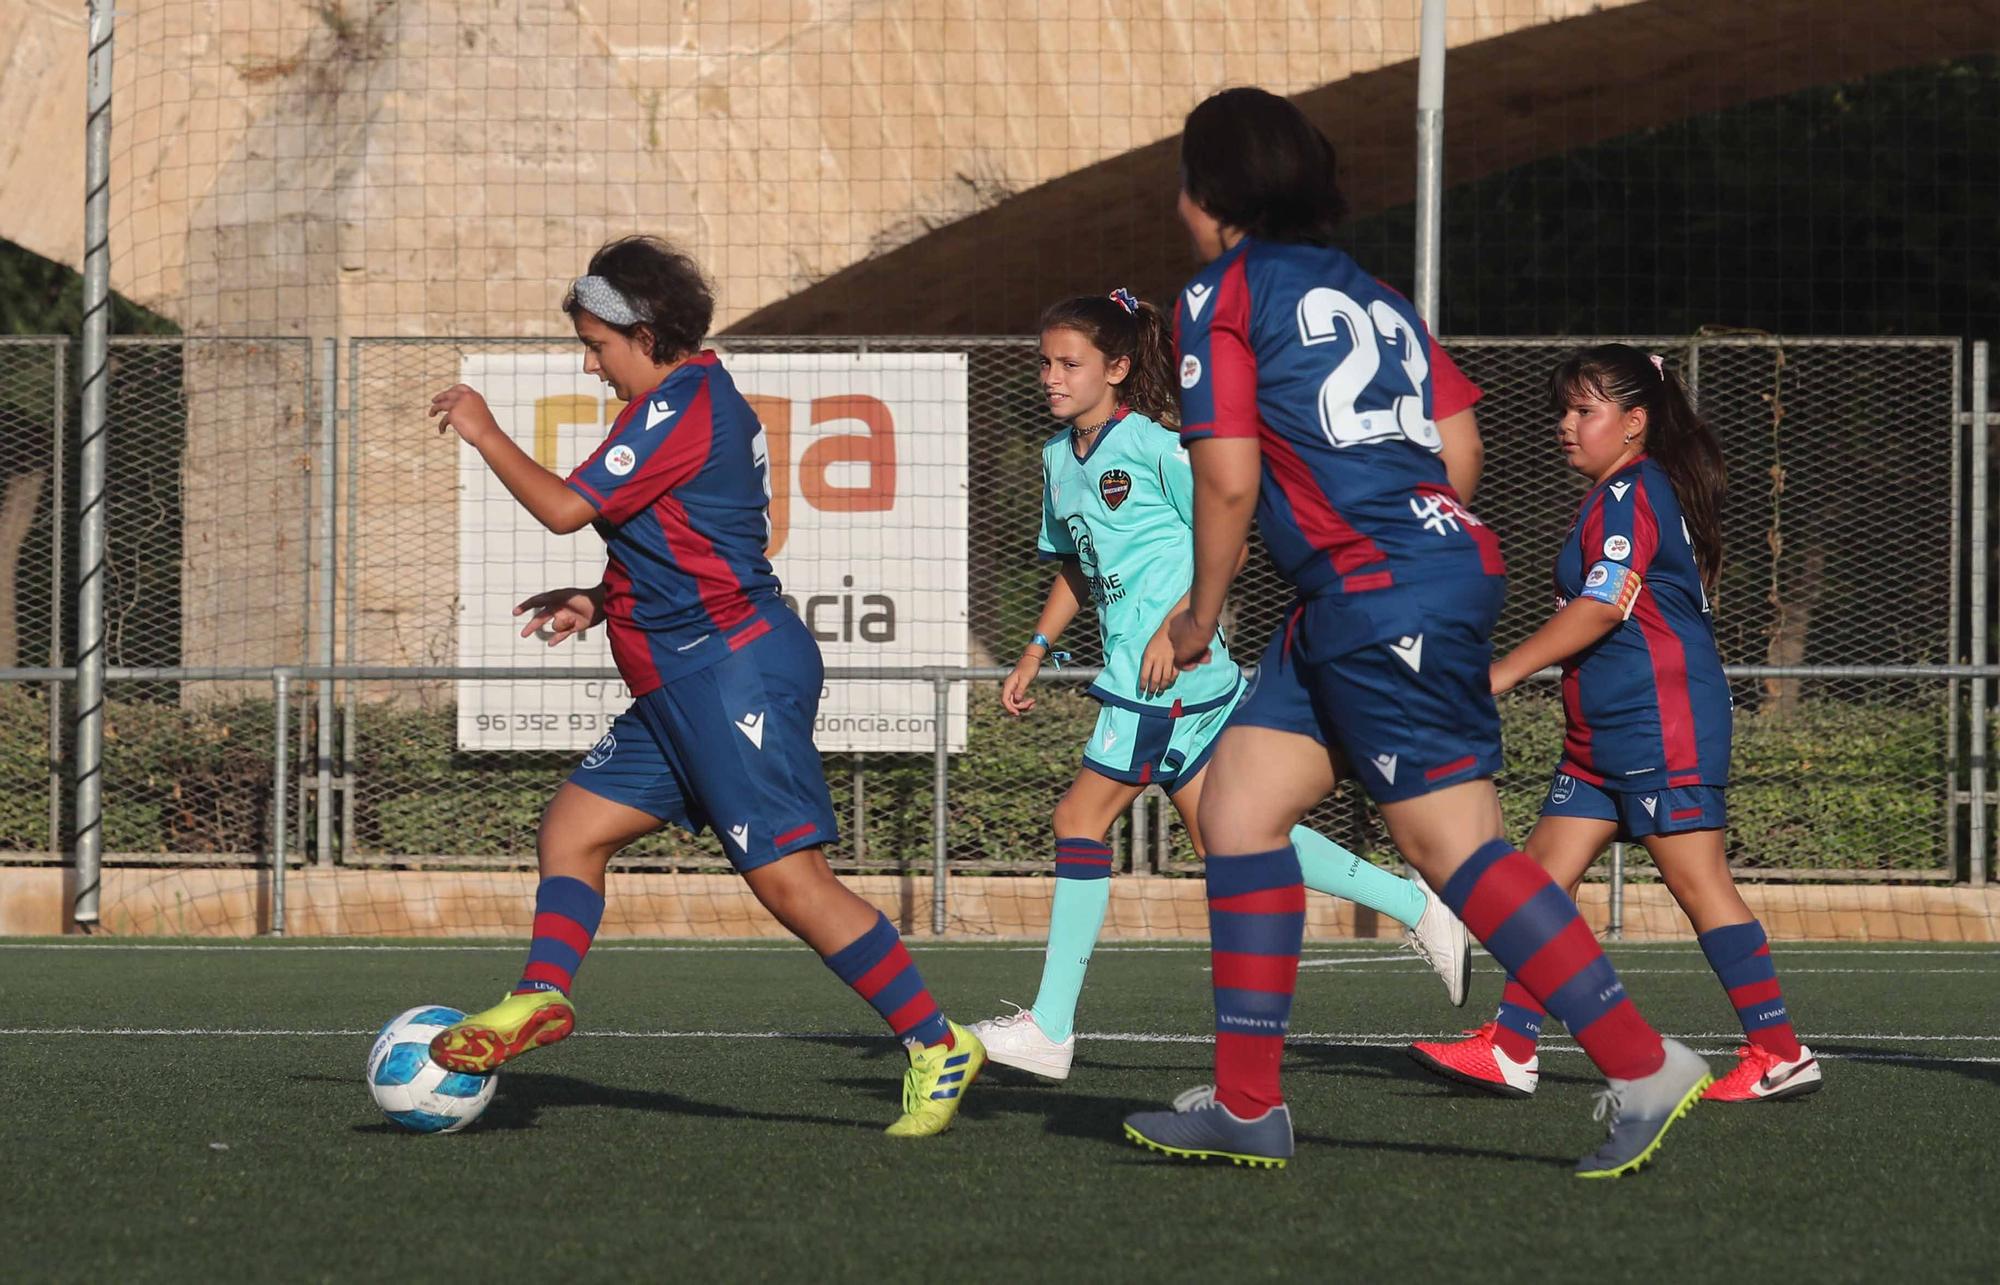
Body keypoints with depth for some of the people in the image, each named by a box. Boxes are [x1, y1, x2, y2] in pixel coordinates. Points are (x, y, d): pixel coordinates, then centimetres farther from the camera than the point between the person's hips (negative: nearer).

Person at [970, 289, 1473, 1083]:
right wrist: (1036, 652, 18)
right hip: (1133, 668, 9)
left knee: (1081, 819, -9)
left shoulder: (1153, 443, -10)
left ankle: (1050, 1029, -5)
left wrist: (1176, 625, -19)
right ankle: (1412, 906, 19)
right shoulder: (1059, 458, 15)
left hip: (1169, 668, -9)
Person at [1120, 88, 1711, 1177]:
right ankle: (1246, 1105, 8)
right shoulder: (1375, 296, 20)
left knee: (1454, 845, -8)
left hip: (1382, 595, -9)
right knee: (1238, 796, 9)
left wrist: (1202, 613, 6)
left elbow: (1229, 477, -8)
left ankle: (1643, 1066, -9)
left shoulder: (1223, 293, -2)